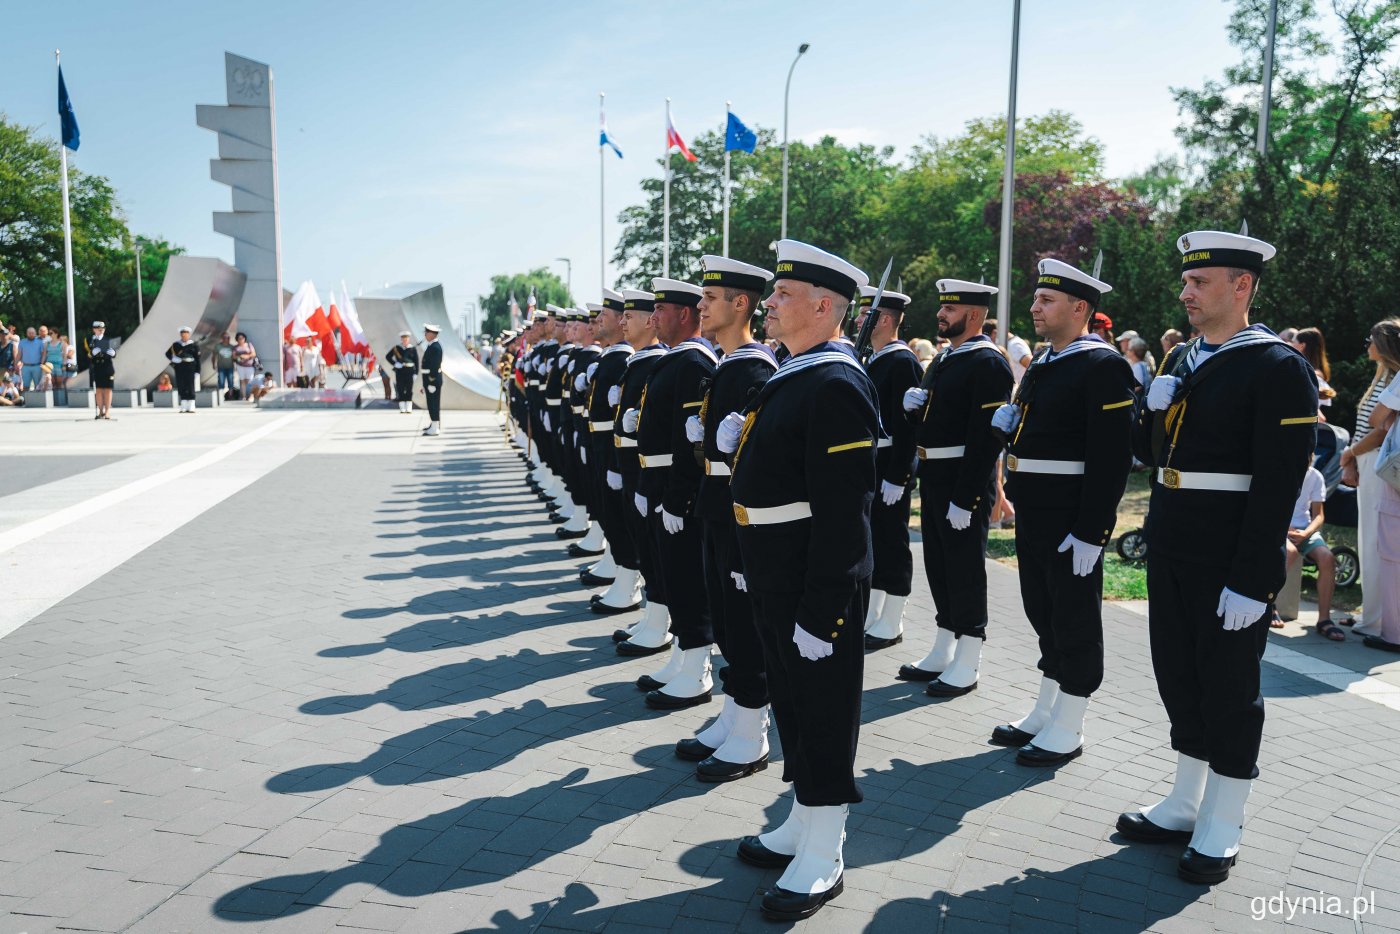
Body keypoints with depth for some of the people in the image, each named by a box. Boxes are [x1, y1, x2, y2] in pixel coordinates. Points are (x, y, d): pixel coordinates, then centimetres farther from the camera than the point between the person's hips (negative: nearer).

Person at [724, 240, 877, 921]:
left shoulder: (838, 386, -20)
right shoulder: (792, 375, 11)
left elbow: (843, 513, -24)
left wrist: (820, 614, -24)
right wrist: (738, 446, 3)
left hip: (817, 589, -10)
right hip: (773, 583, 10)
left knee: (823, 713, 5)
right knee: (792, 704, 20)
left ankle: (822, 860, 21)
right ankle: (802, 827, 38)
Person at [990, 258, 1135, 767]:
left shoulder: (1103, 366, -14)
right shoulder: (1043, 365, 14)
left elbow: (1112, 457, -21)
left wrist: (1091, 531, -23)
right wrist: (1008, 425, 3)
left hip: (1072, 518, -9)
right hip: (1033, 514, 9)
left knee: (1075, 620, 3)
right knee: (1043, 612, 17)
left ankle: (1067, 730, 16)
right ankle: (1044, 714, 31)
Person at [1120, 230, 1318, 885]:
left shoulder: (1279, 368, -11)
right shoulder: (1181, 360, 11)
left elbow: (1278, 485, -17)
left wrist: (1252, 580, -20)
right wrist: (1154, 412, -6)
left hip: (1229, 559, -7)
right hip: (1170, 549, 7)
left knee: (1229, 687, 5)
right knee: (1178, 676, 15)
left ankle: (1221, 831, 20)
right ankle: (1185, 806, 30)